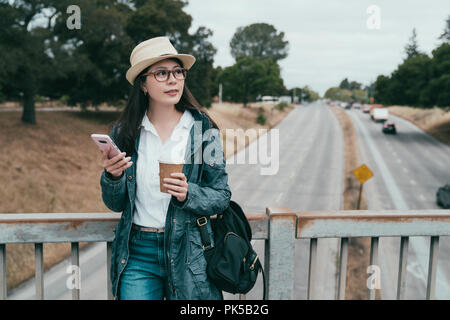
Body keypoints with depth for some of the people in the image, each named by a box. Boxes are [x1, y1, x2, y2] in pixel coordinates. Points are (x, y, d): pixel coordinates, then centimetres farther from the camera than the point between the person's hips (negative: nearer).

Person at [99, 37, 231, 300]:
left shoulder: (203, 129, -4)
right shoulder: (124, 132, 0)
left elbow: (222, 197, -3)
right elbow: (115, 204, 5)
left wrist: (188, 194, -21)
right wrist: (112, 176, -15)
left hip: (188, 255, 0)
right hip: (137, 254, 1)